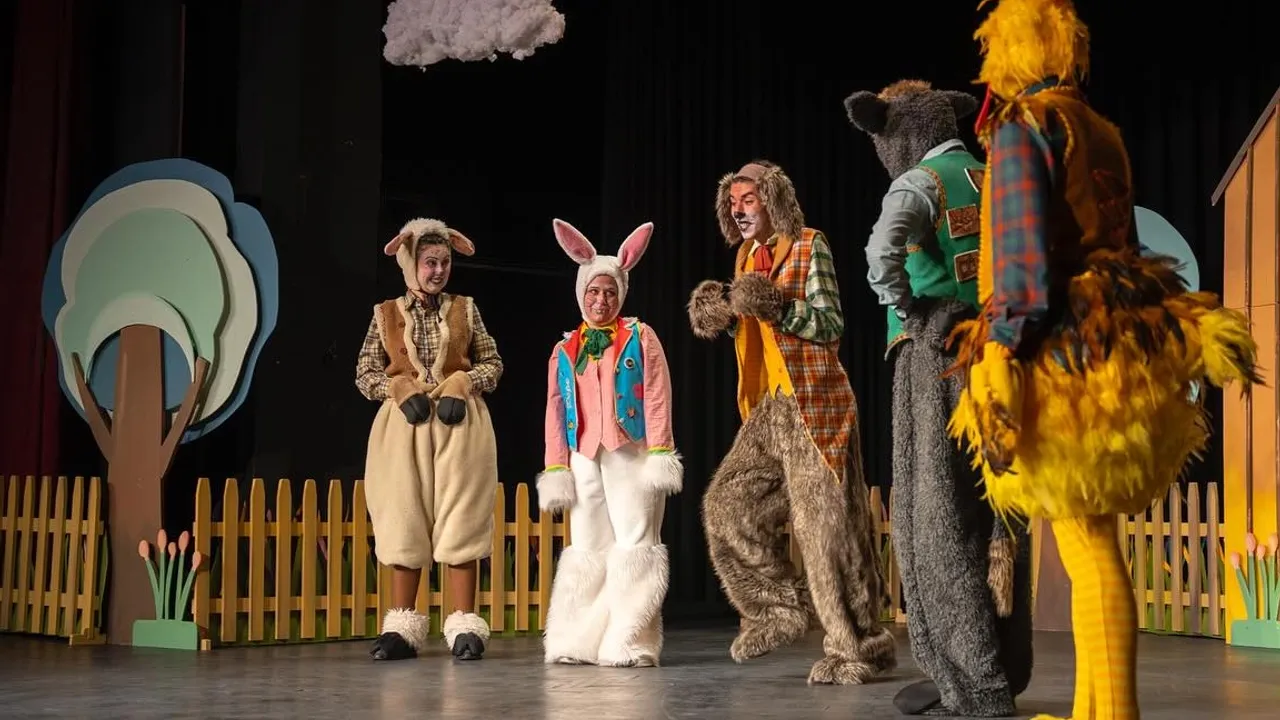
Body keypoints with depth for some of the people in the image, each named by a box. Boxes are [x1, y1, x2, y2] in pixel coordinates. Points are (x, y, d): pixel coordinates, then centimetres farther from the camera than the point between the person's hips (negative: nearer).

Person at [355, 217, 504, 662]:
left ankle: (464, 627, 1)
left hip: (460, 423, 0)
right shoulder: (386, 314, 7)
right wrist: (401, 390, -11)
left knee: (459, 521, -3)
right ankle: (402, 629, 8)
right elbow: (365, 374, 5)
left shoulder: (465, 310, 7)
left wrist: (461, 386, -10)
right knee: (403, 521, 2)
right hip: (404, 423, 1)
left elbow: (493, 364, 7)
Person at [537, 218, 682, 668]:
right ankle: (579, 643, 8)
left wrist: (659, 455, -10)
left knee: (633, 544, -7)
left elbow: (657, 399, -1)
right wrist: (556, 470, 6)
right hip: (583, 460, 3)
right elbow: (555, 413, 13)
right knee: (586, 547, 4)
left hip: (630, 457, -3)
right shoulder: (565, 351, 15)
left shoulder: (640, 337, 6)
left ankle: (627, 643, -7)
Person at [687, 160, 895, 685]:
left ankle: (857, 648, 1)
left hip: (812, 404, -8)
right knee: (728, 505, 2)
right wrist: (722, 316, 0)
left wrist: (776, 306, -23)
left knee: (823, 523, -7)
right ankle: (783, 608, 15)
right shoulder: (747, 256, 15)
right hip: (767, 406, 8)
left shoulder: (808, 247, -6)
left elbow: (830, 325, -12)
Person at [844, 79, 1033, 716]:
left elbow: (882, 250, -25)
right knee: (996, 516, 10)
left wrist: (905, 311, -11)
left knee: (938, 518, -4)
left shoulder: (918, 183, -6)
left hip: (937, 358, -7)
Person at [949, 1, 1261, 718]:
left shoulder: (1022, 125, -5)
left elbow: (1020, 244, -16)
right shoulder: (1102, 131, 19)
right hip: (1113, 353, 9)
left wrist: (998, 353, -21)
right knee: (1093, 545, 11)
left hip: (1064, 359, -9)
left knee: (1088, 550, -9)